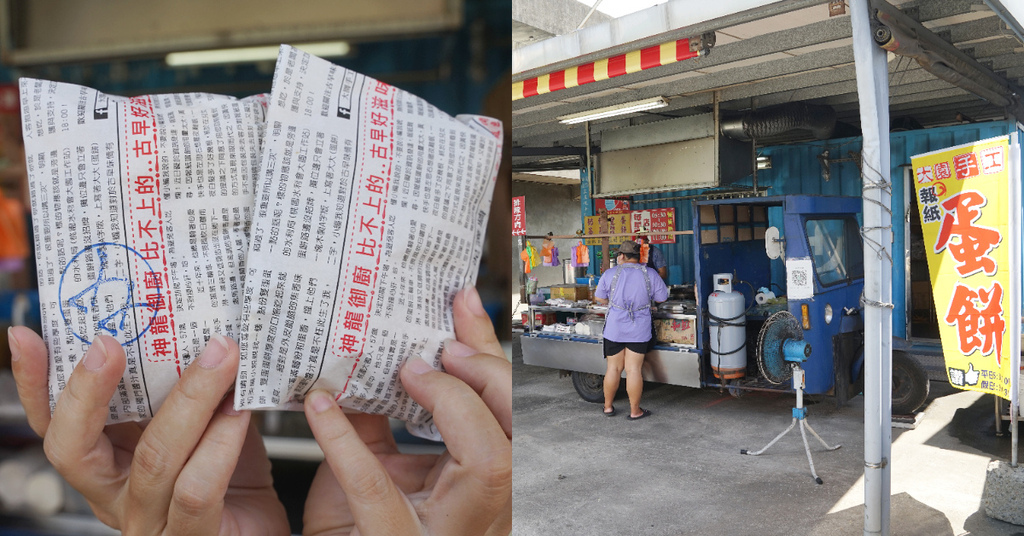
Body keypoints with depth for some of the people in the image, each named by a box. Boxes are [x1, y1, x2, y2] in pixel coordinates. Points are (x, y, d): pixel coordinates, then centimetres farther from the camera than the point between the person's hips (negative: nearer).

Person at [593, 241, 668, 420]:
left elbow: (599, 298, 3)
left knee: (613, 368, 11)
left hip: (614, 329, 1)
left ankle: (608, 406, 23)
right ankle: (635, 410, 11)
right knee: (633, 370, 3)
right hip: (639, 331, 0)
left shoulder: (610, 274, -3)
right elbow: (662, 297, 3)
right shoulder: (650, 274, -3)